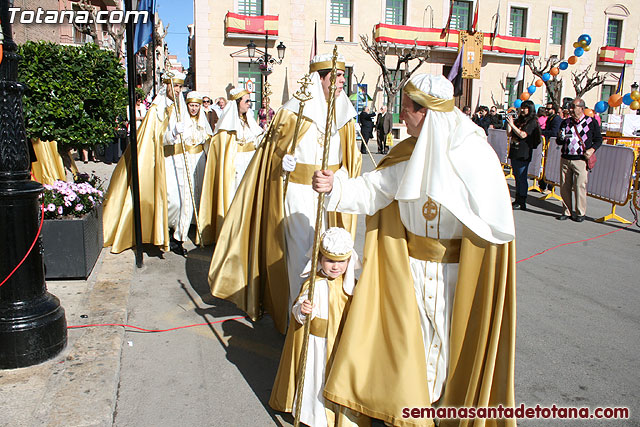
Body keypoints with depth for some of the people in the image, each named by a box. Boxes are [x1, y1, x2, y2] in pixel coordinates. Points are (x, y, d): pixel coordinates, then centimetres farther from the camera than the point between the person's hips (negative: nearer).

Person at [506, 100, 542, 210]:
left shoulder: (532, 122, -6)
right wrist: (509, 123, 2)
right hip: (514, 152, 8)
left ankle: (522, 203, -2)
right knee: (517, 177, 12)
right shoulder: (519, 120, 15)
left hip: (524, 154, -8)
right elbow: (509, 134, 13)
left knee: (522, 178, -6)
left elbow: (523, 135, -18)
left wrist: (512, 125, -17)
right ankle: (517, 200, 20)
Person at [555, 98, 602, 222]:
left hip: (581, 160, -4)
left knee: (580, 187, -6)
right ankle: (567, 211, 16)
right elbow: (559, 141, 18)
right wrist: (560, 138, -6)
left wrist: (592, 149, -11)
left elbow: (598, 139, 8)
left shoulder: (592, 122, 2)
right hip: (565, 159, 4)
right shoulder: (565, 122, 12)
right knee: (564, 187, 4)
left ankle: (580, 213, 7)